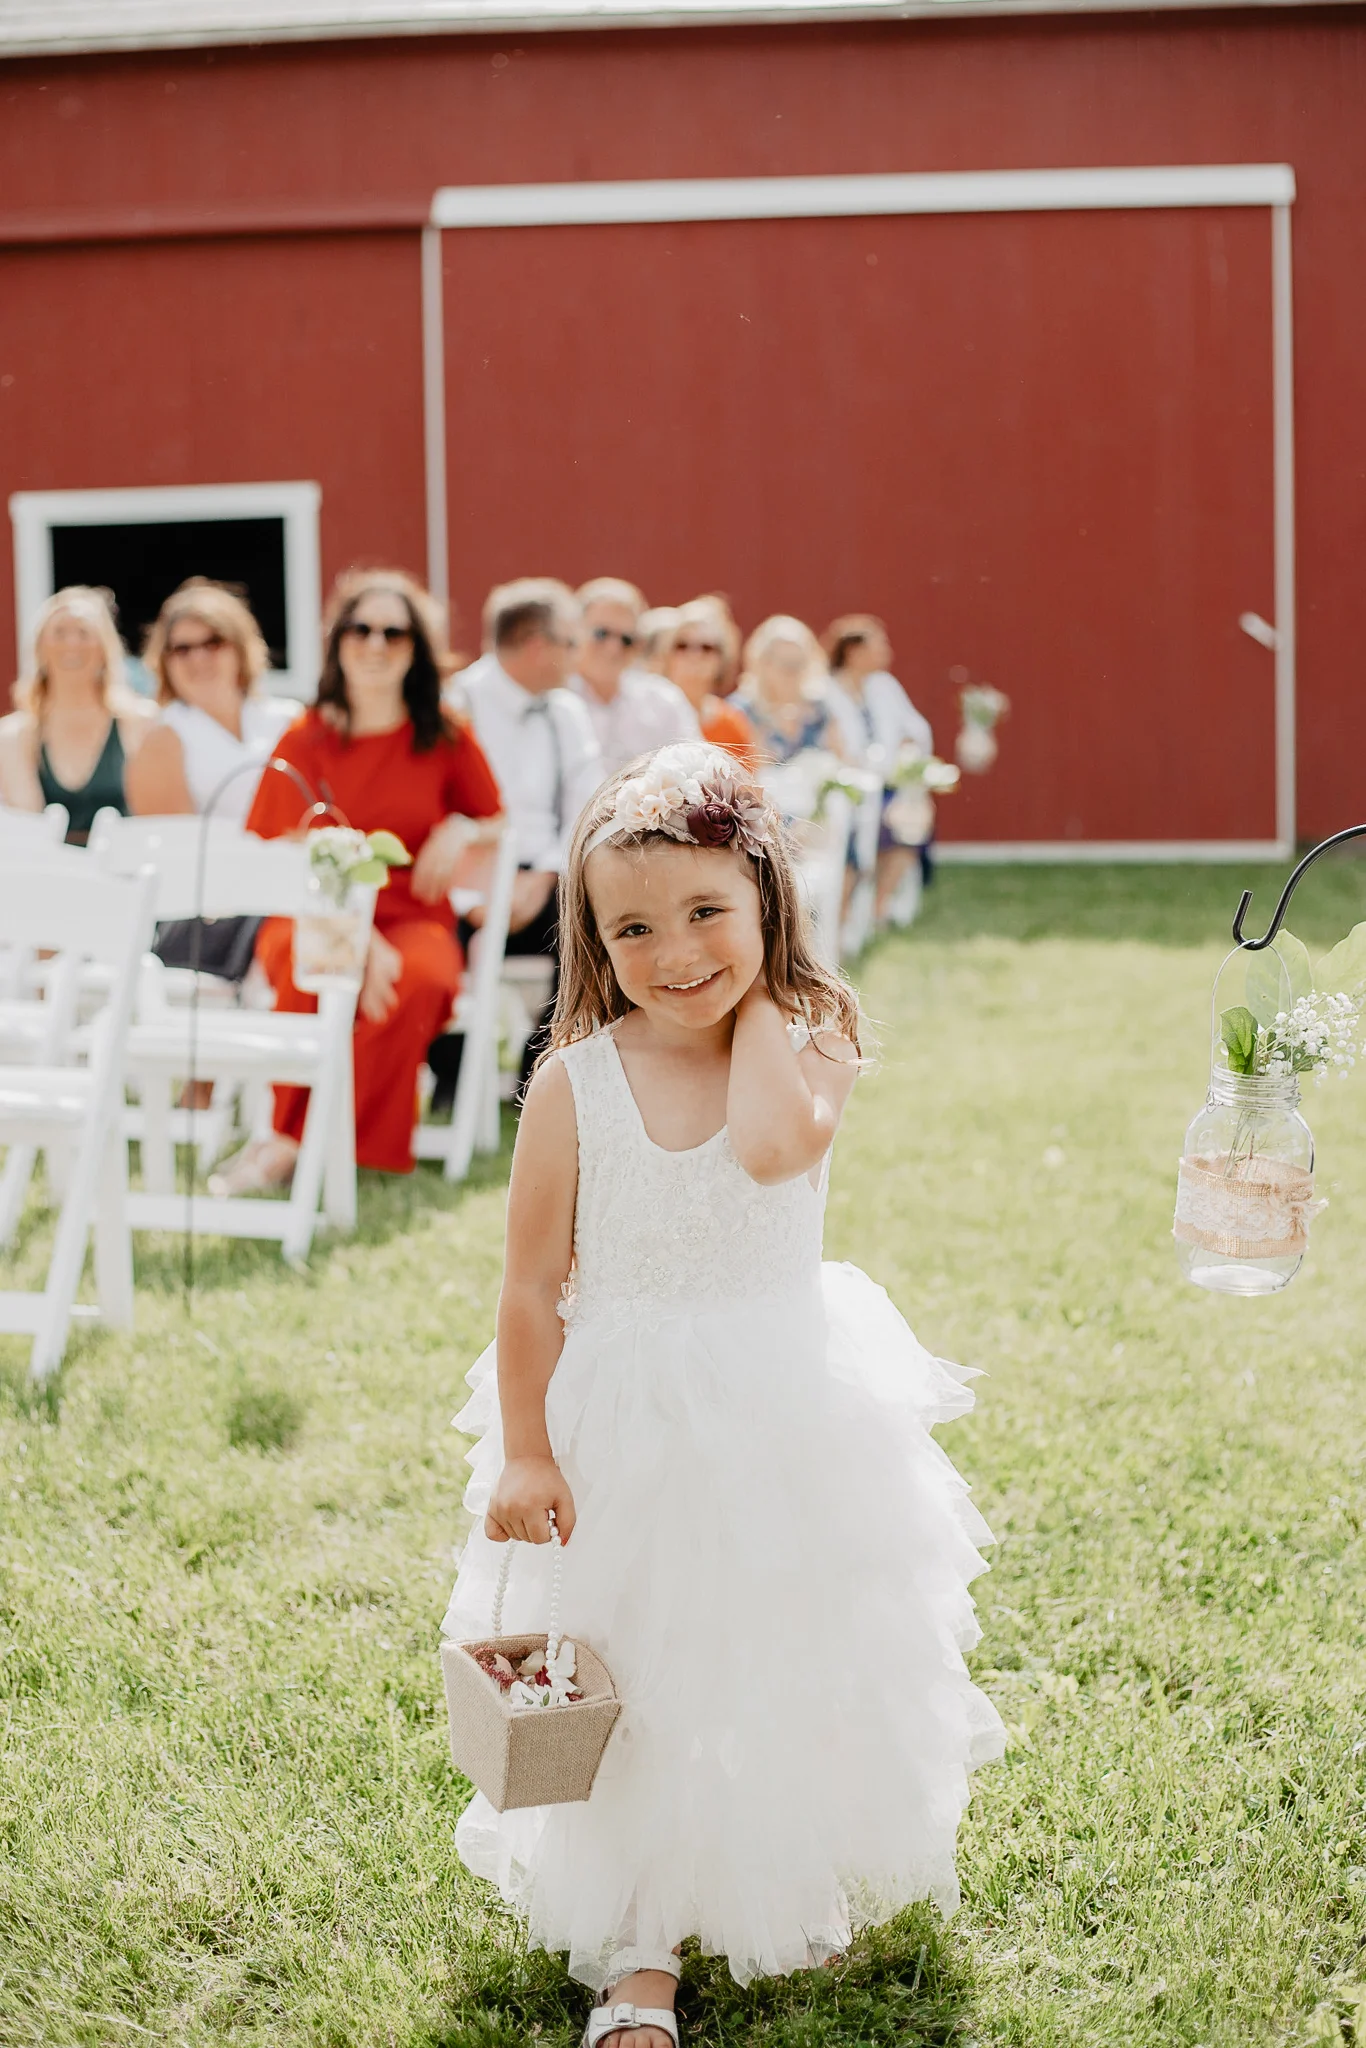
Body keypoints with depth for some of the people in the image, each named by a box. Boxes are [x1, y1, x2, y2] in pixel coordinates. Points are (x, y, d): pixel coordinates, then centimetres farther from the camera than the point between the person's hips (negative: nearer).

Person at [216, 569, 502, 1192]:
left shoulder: (446, 738, 8)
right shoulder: (304, 739, 3)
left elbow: (499, 824, 21)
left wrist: (461, 831, -6)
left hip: (414, 917, 1)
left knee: (417, 977, -36)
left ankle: (294, 1144, -27)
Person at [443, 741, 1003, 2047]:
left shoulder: (811, 1045, -9)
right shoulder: (577, 1082, -11)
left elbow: (775, 1147, -33)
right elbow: (533, 1285, -6)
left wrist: (755, 1010, -20)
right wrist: (524, 1454, -8)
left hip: (788, 1413, 1)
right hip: (621, 1424, -1)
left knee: (792, 1670, 13)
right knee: (632, 1686, 6)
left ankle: (791, 1891, 40)